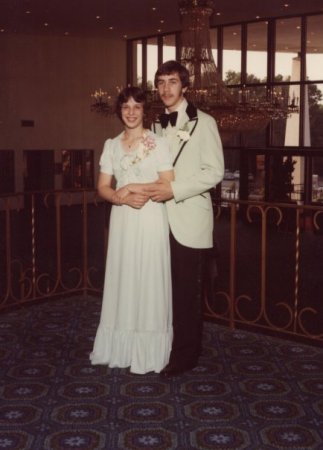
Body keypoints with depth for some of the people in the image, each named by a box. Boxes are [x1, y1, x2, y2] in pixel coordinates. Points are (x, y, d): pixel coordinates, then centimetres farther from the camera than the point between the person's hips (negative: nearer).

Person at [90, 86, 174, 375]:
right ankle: (121, 347, 19)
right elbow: (103, 187, 6)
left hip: (151, 220, -4)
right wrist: (124, 198, -14)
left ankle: (148, 352, 10)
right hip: (122, 220, 4)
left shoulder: (158, 143, -3)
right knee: (122, 280, 8)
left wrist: (133, 187, -13)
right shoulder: (111, 145, 9)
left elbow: (169, 186, -8)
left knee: (148, 282, 0)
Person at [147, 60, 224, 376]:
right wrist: (155, 189, 6)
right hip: (162, 218, 5)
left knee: (188, 290, 0)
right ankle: (165, 347, 20)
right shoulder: (156, 126, 16)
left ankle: (186, 354, 12)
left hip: (189, 220, -5)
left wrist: (175, 189, -17)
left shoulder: (203, 123, -2)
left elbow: (214, 171, -10)